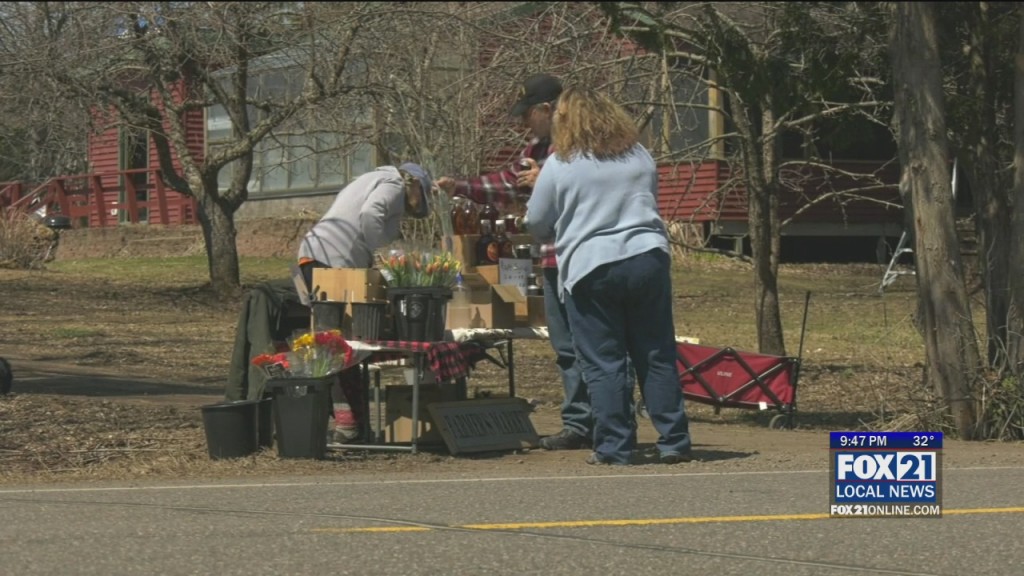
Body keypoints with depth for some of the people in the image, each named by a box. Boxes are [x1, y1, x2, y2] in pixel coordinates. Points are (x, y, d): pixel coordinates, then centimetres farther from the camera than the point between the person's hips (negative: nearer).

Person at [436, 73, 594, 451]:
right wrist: (461, 187, 14)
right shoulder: (538, 148, 17)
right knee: (566, 347, 12)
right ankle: (578, 424, 17)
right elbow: (506, 185, 24)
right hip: (554, 261, 10)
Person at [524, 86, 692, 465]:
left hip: (590, 268, -4)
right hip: (648, 259, 4)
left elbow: (537, 224, 6)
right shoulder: (640, 157, 12)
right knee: (657, 357, 8)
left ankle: (614, 447, 1)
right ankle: (674, 442, 8)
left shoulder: (560, 165, -1)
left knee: (603, 363, 1)